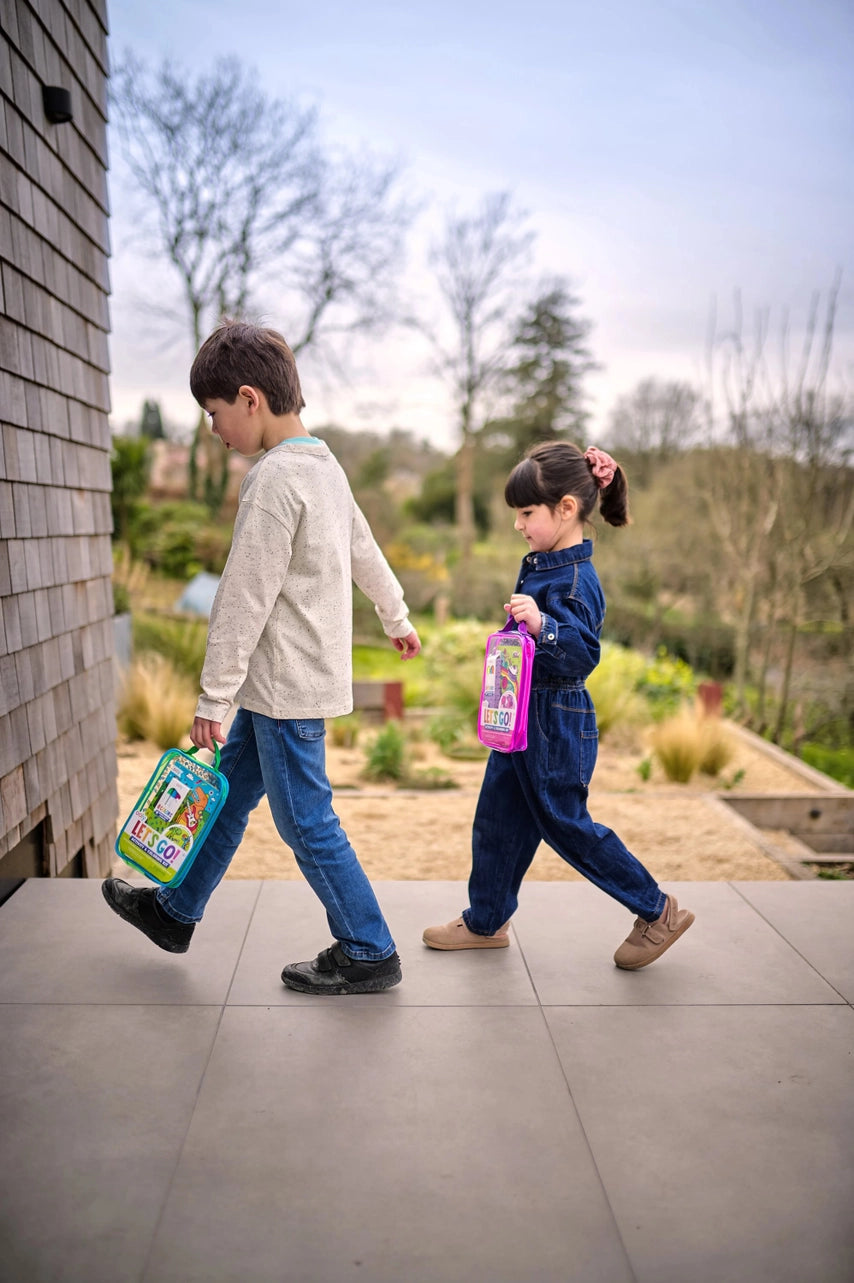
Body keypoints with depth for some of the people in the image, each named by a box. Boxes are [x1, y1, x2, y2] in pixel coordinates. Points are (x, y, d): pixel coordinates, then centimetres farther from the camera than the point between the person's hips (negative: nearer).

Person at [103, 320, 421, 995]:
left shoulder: (276, 478, -20)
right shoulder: (325, 465, 9)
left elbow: (245, 600, -20)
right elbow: (366, 551, 22)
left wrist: (213, 697, -14)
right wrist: (397, 619, 35)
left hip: (287, 683, -10)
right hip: (289, 680, 10)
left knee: (307, 822, 2)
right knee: (229, 792, 20)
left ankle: (368, 954, 16)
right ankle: (176, 911, 37)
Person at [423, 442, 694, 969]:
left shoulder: (575, 580, -22)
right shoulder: (542, 565, 6)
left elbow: (584, 654, -30)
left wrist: (542, 625, -43)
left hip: (556, 725, -9)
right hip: (524, 719, 9)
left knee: (566, 825, 5)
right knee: (496, 821, 16)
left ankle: (658, 911, 21)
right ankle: (486, 922, 32)